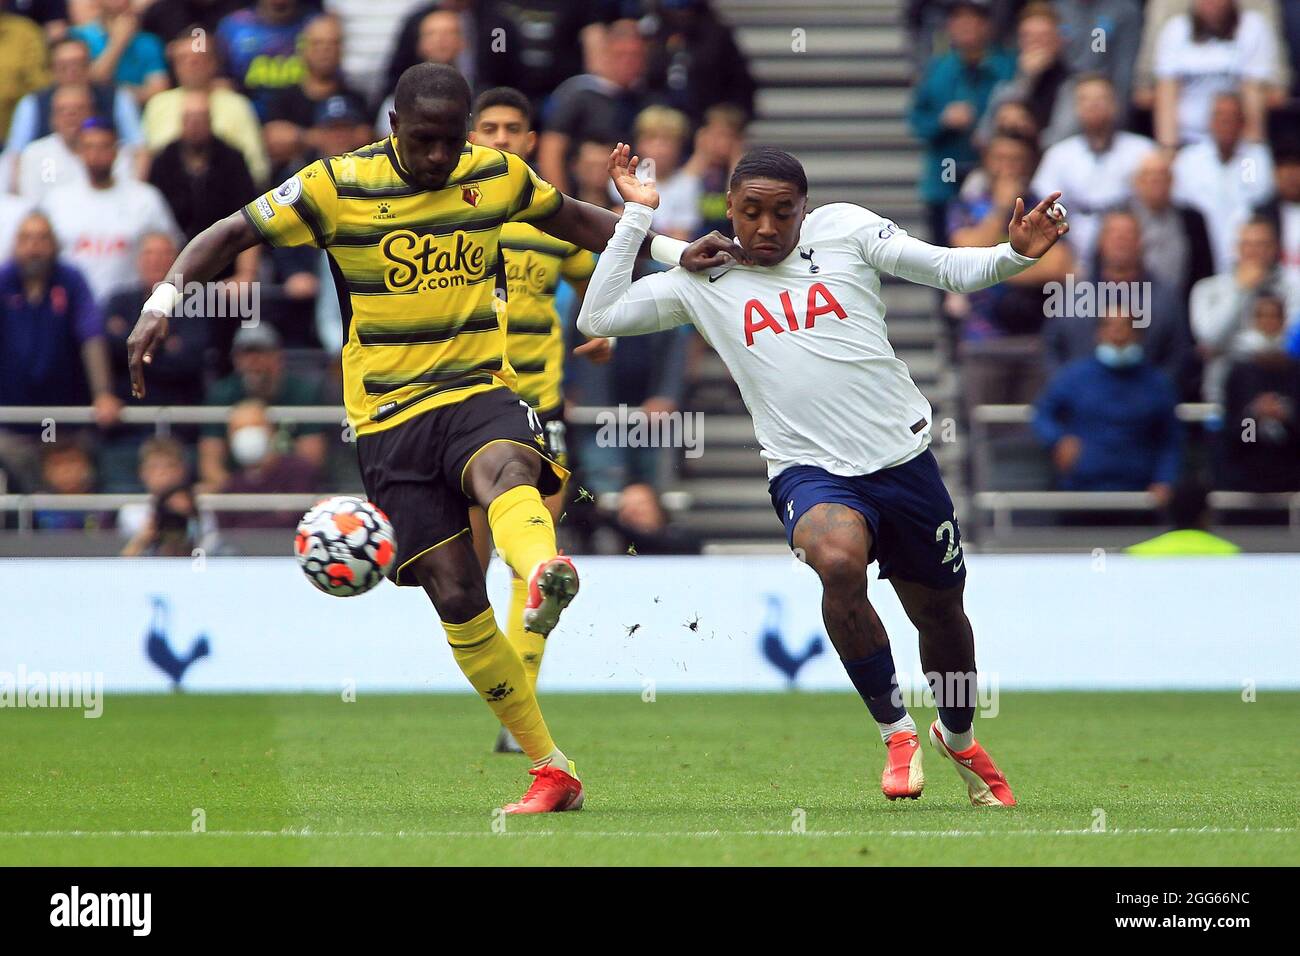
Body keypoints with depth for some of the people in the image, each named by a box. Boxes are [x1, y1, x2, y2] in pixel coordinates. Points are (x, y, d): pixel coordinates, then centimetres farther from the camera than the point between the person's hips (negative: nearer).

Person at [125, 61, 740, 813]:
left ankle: (545, 572, -72)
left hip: (480, 391, 1)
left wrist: (670, 252, 18)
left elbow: (572, 217, 24)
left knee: (504, 470, -38)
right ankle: (553, 771, 2)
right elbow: (231, 236, 1)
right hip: (390, 416, -1)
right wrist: (163, 302, -13)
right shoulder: (337, 186, -3)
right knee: (456, 597, -8)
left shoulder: (497, 176, 6)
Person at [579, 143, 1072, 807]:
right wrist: (637, 215, 0)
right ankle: (895, 731, -14)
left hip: (903, 457, 2)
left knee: (941, 615, 14)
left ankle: (958, 740, 46)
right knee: (838, 560, -34)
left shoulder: (843, 230, 4)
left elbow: (953, 270, 4)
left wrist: (1016, 254, -16)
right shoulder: (703, 282, 6)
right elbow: (597, 319, 1)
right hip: (810, 472, -2)